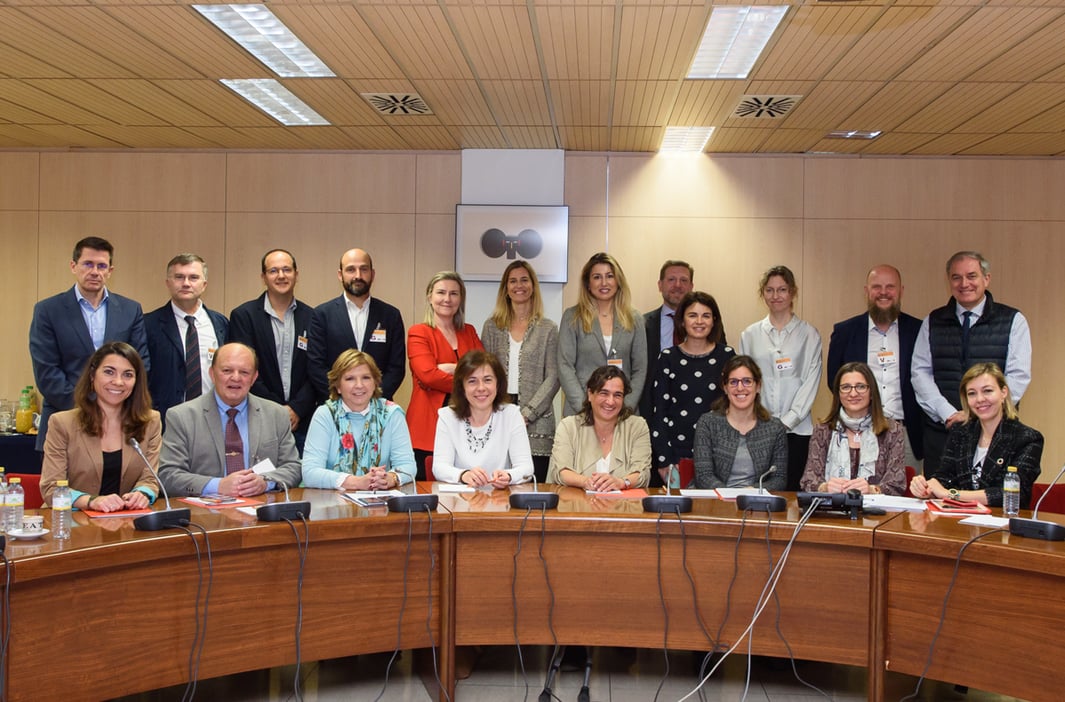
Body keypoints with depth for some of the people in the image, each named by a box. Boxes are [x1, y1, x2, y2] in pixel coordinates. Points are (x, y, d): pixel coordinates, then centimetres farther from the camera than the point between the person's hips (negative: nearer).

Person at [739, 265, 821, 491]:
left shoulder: (809, 335, 5)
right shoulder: (749, 335, 10)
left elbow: (811, 383, -1)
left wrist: (786, 422, -9)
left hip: (796, 430, -1)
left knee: (790, 490, -2)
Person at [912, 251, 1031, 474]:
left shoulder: (1013, 321, 4)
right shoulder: (933, 322, 10)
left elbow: (1018, 376, -3)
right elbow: (920, 373, 3)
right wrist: (949, 414, -10)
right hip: (940, 430, 2)